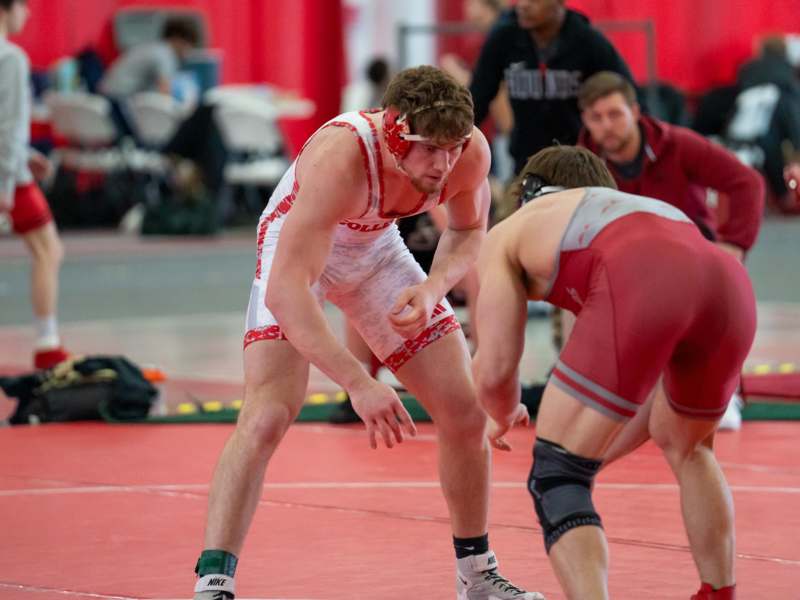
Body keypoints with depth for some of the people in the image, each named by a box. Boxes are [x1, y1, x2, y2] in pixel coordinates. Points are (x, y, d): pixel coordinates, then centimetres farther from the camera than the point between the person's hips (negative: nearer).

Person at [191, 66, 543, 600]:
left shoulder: (470, 153, -25)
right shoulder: (339, 159, -42)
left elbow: (469, 230, -2)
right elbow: (284, 292, -47)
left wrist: (434, 287, -23)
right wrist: (358, 384, -54)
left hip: (376, 248, 5)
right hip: (296, 253, -5)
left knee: (466, 415, 2)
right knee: (267, 416, -25)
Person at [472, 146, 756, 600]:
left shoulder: (510, 233, 30)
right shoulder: (655, 209, 44)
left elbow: (494, 370, 21)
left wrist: (506, 417, 43)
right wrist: (599, 455, 57)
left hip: (639, 291, -6)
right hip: (731, 282, 6)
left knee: (554, 479, 6)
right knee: (687, 449, 34)